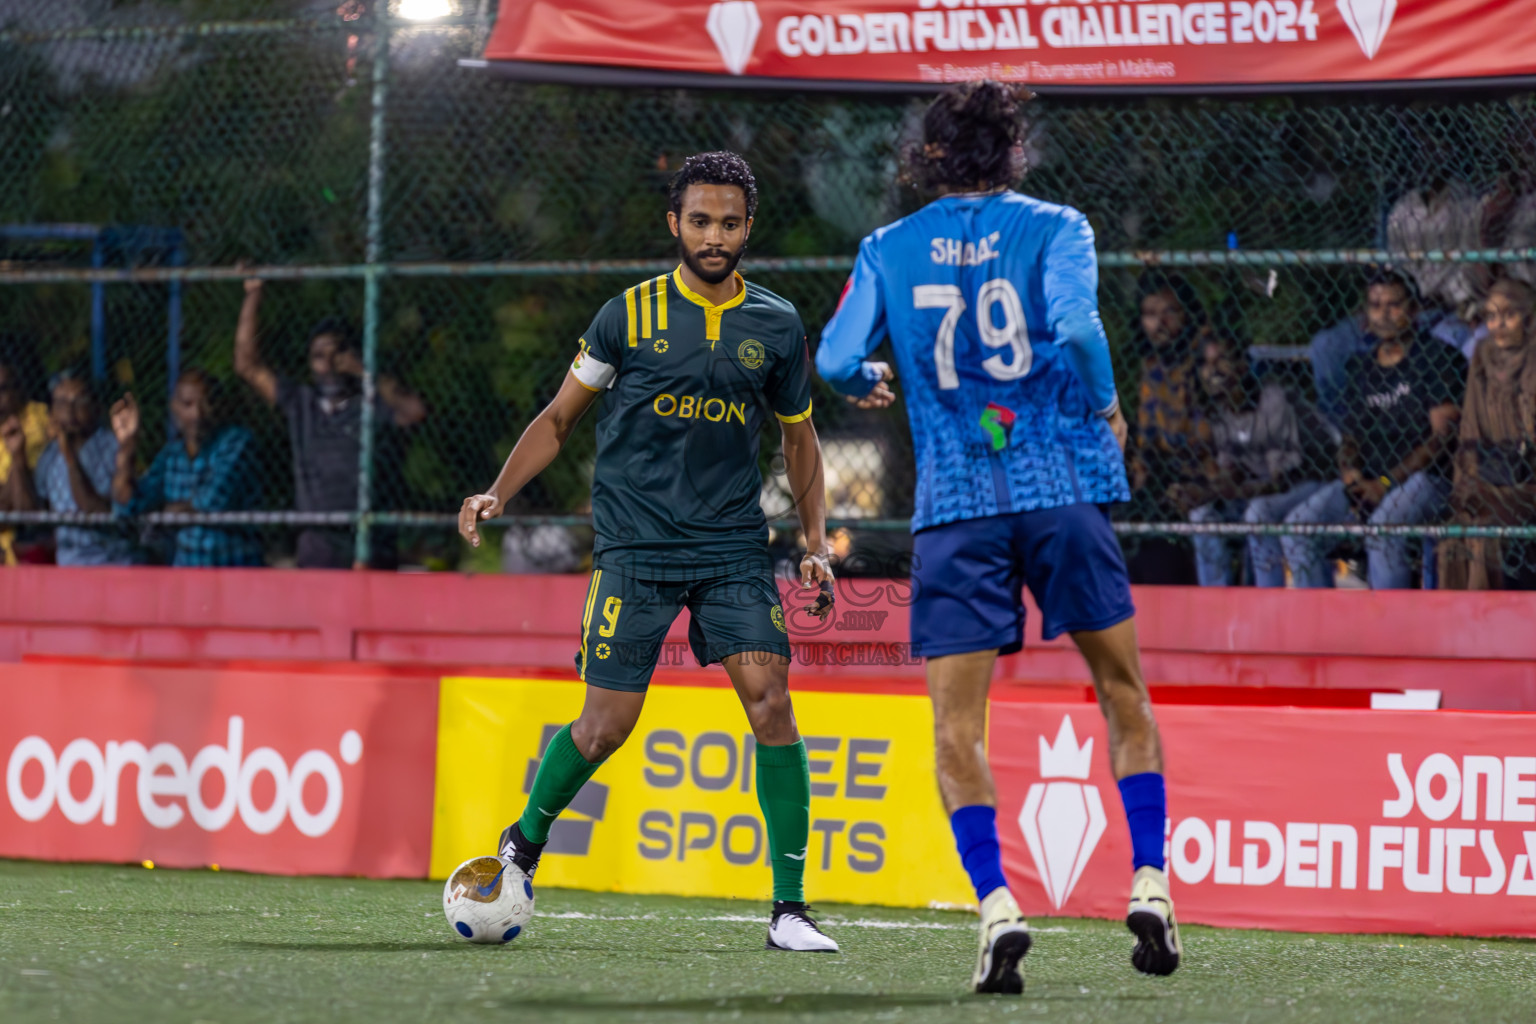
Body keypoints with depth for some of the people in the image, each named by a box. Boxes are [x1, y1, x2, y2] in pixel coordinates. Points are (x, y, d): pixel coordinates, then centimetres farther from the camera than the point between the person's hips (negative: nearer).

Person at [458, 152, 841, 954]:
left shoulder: (776, 327, 6)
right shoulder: (630, 315, -1)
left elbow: (798, 438, 17)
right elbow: (560, 417, 8)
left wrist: (816, 544, 7)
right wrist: (498, 494, -5)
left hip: (735, 547, 2)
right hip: (635, 548, -2)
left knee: (771, 703, -13)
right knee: (606, 724, -4)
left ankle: (790, 910, -8)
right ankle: (523, 845, 25)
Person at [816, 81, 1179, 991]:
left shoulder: (888, 250, 7)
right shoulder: (1053, 227, 2)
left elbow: (836, 362, 2)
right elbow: (1076, 325, -15)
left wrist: (874, 381, 25)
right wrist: (1105, 408, 2)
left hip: (955, 506, 0)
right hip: (1063, 487, 0)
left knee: (957, 720, 0)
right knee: (1122, 687, 15)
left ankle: (995, 901, -17)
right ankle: (1150, 883, 8)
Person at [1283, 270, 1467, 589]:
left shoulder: (1436, 359, -2)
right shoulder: (1361, 368, 17)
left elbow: (1442, 436, -9)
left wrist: (1386, 483, -15)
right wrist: (1352, 477, -5)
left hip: (1425, 478, -6)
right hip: (1368, 480, 6)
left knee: (1383, 524, -36)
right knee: (1298, 526, -13)